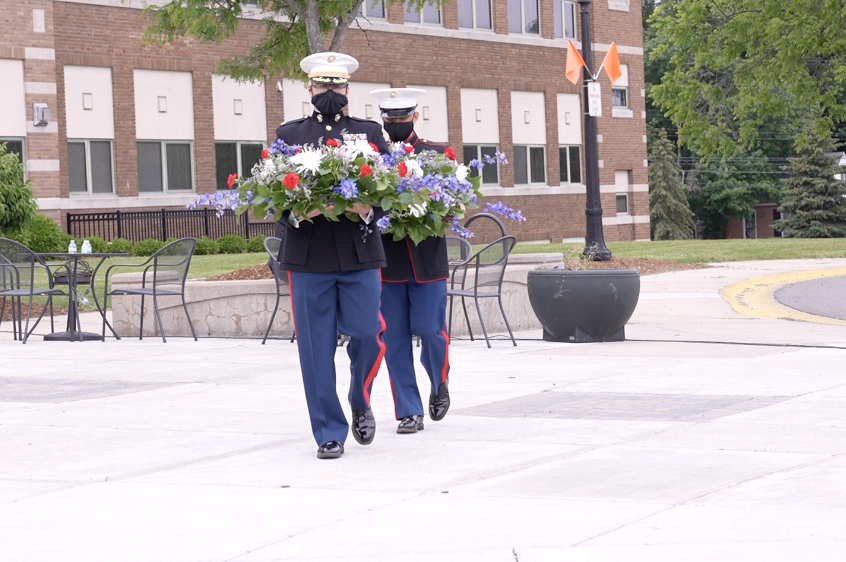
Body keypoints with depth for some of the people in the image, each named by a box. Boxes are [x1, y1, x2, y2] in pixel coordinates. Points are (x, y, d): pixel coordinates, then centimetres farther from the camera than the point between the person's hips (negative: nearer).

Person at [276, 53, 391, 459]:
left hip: (359, 255, 0)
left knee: (366, 335, -7)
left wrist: (369, 211, -13)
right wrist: (295, 215, -15)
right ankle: (330, 433, 10)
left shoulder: (370, 133, 12)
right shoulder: (289, 134, 10)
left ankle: (361, 404, 22)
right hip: (308, 256, 0)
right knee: (316, 349, 0)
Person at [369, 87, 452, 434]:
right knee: (395, 338, 2)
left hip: (427, 259, -1)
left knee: (430, 329, -2)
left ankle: (439, 384, 29)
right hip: (386, 260, 1)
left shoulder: (437, 154, 4)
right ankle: (409, 411, 10)